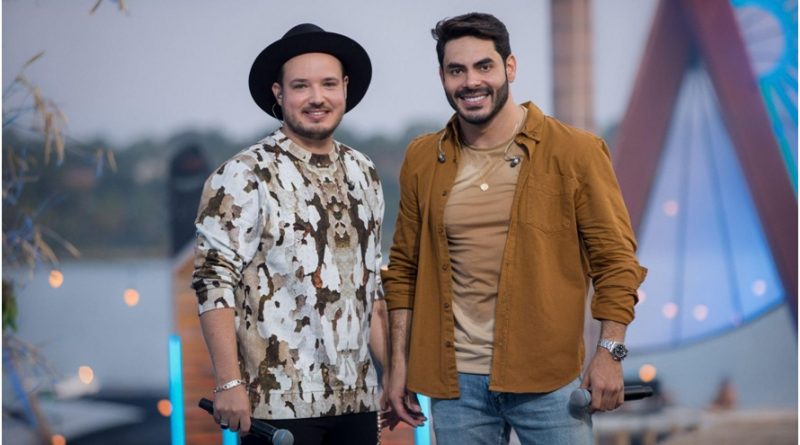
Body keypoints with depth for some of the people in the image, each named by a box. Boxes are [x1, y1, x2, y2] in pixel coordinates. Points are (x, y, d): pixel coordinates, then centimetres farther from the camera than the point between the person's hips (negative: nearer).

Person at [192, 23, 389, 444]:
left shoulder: (363, 173, 12)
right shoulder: (243, 176, -8)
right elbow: (213, 282, -12)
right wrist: (229, 383, -17)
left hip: (356, 398, 6)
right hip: (280, 402, -6)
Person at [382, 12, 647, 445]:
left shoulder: (574, 152, -4)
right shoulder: (422, 159, 7)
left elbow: (614, 258, -3)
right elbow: (404, 267, 12)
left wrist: (610, 351, -11)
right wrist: (400, 362, 8)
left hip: (548, 377, -3)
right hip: (455, 380, 3)